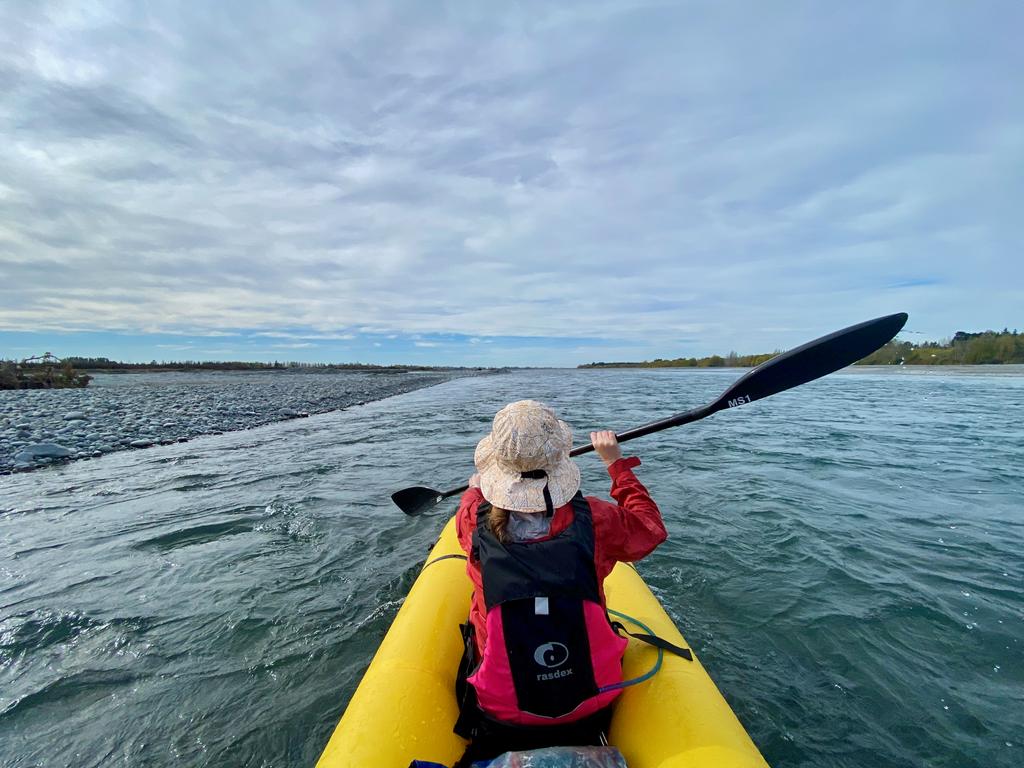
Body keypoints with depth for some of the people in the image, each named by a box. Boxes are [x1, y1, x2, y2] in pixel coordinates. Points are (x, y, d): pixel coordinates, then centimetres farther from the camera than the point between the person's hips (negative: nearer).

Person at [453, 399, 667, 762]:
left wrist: (505, 464, 25)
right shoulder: (594, 519, -24)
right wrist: (617, 464, 7)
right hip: (591, 702, 1)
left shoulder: (475, 520, -21)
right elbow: (651, 527, -1)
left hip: (500, 708, 0)